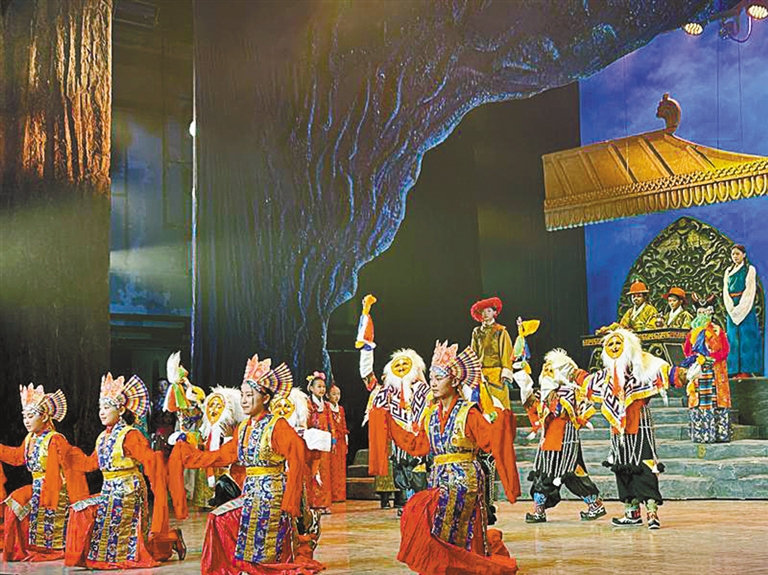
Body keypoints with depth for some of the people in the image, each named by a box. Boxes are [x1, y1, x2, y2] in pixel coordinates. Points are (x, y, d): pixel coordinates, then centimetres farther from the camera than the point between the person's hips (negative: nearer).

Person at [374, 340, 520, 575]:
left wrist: (502, 416, -31)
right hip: (439, 478, 6)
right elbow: (417, 445, 17)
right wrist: (388, 422, 19)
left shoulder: (468, 413, -8)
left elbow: (490, 439, -15)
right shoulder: (431, 414, 10)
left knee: (427, 512, -20)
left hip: (464, 478, -6)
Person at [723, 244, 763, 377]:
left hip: (746, 308, -5)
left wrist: (740, 307, -14)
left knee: (746, 337, -8)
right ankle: (736, 370, 1)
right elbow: (726, 291, 9)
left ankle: (746, 369, -9)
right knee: (733, 338, 1)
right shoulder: (728, 271, 16)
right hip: (731, 309, 5)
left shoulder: (750, 269, 1)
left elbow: (750, 290, -7)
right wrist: (731, 307, -7)